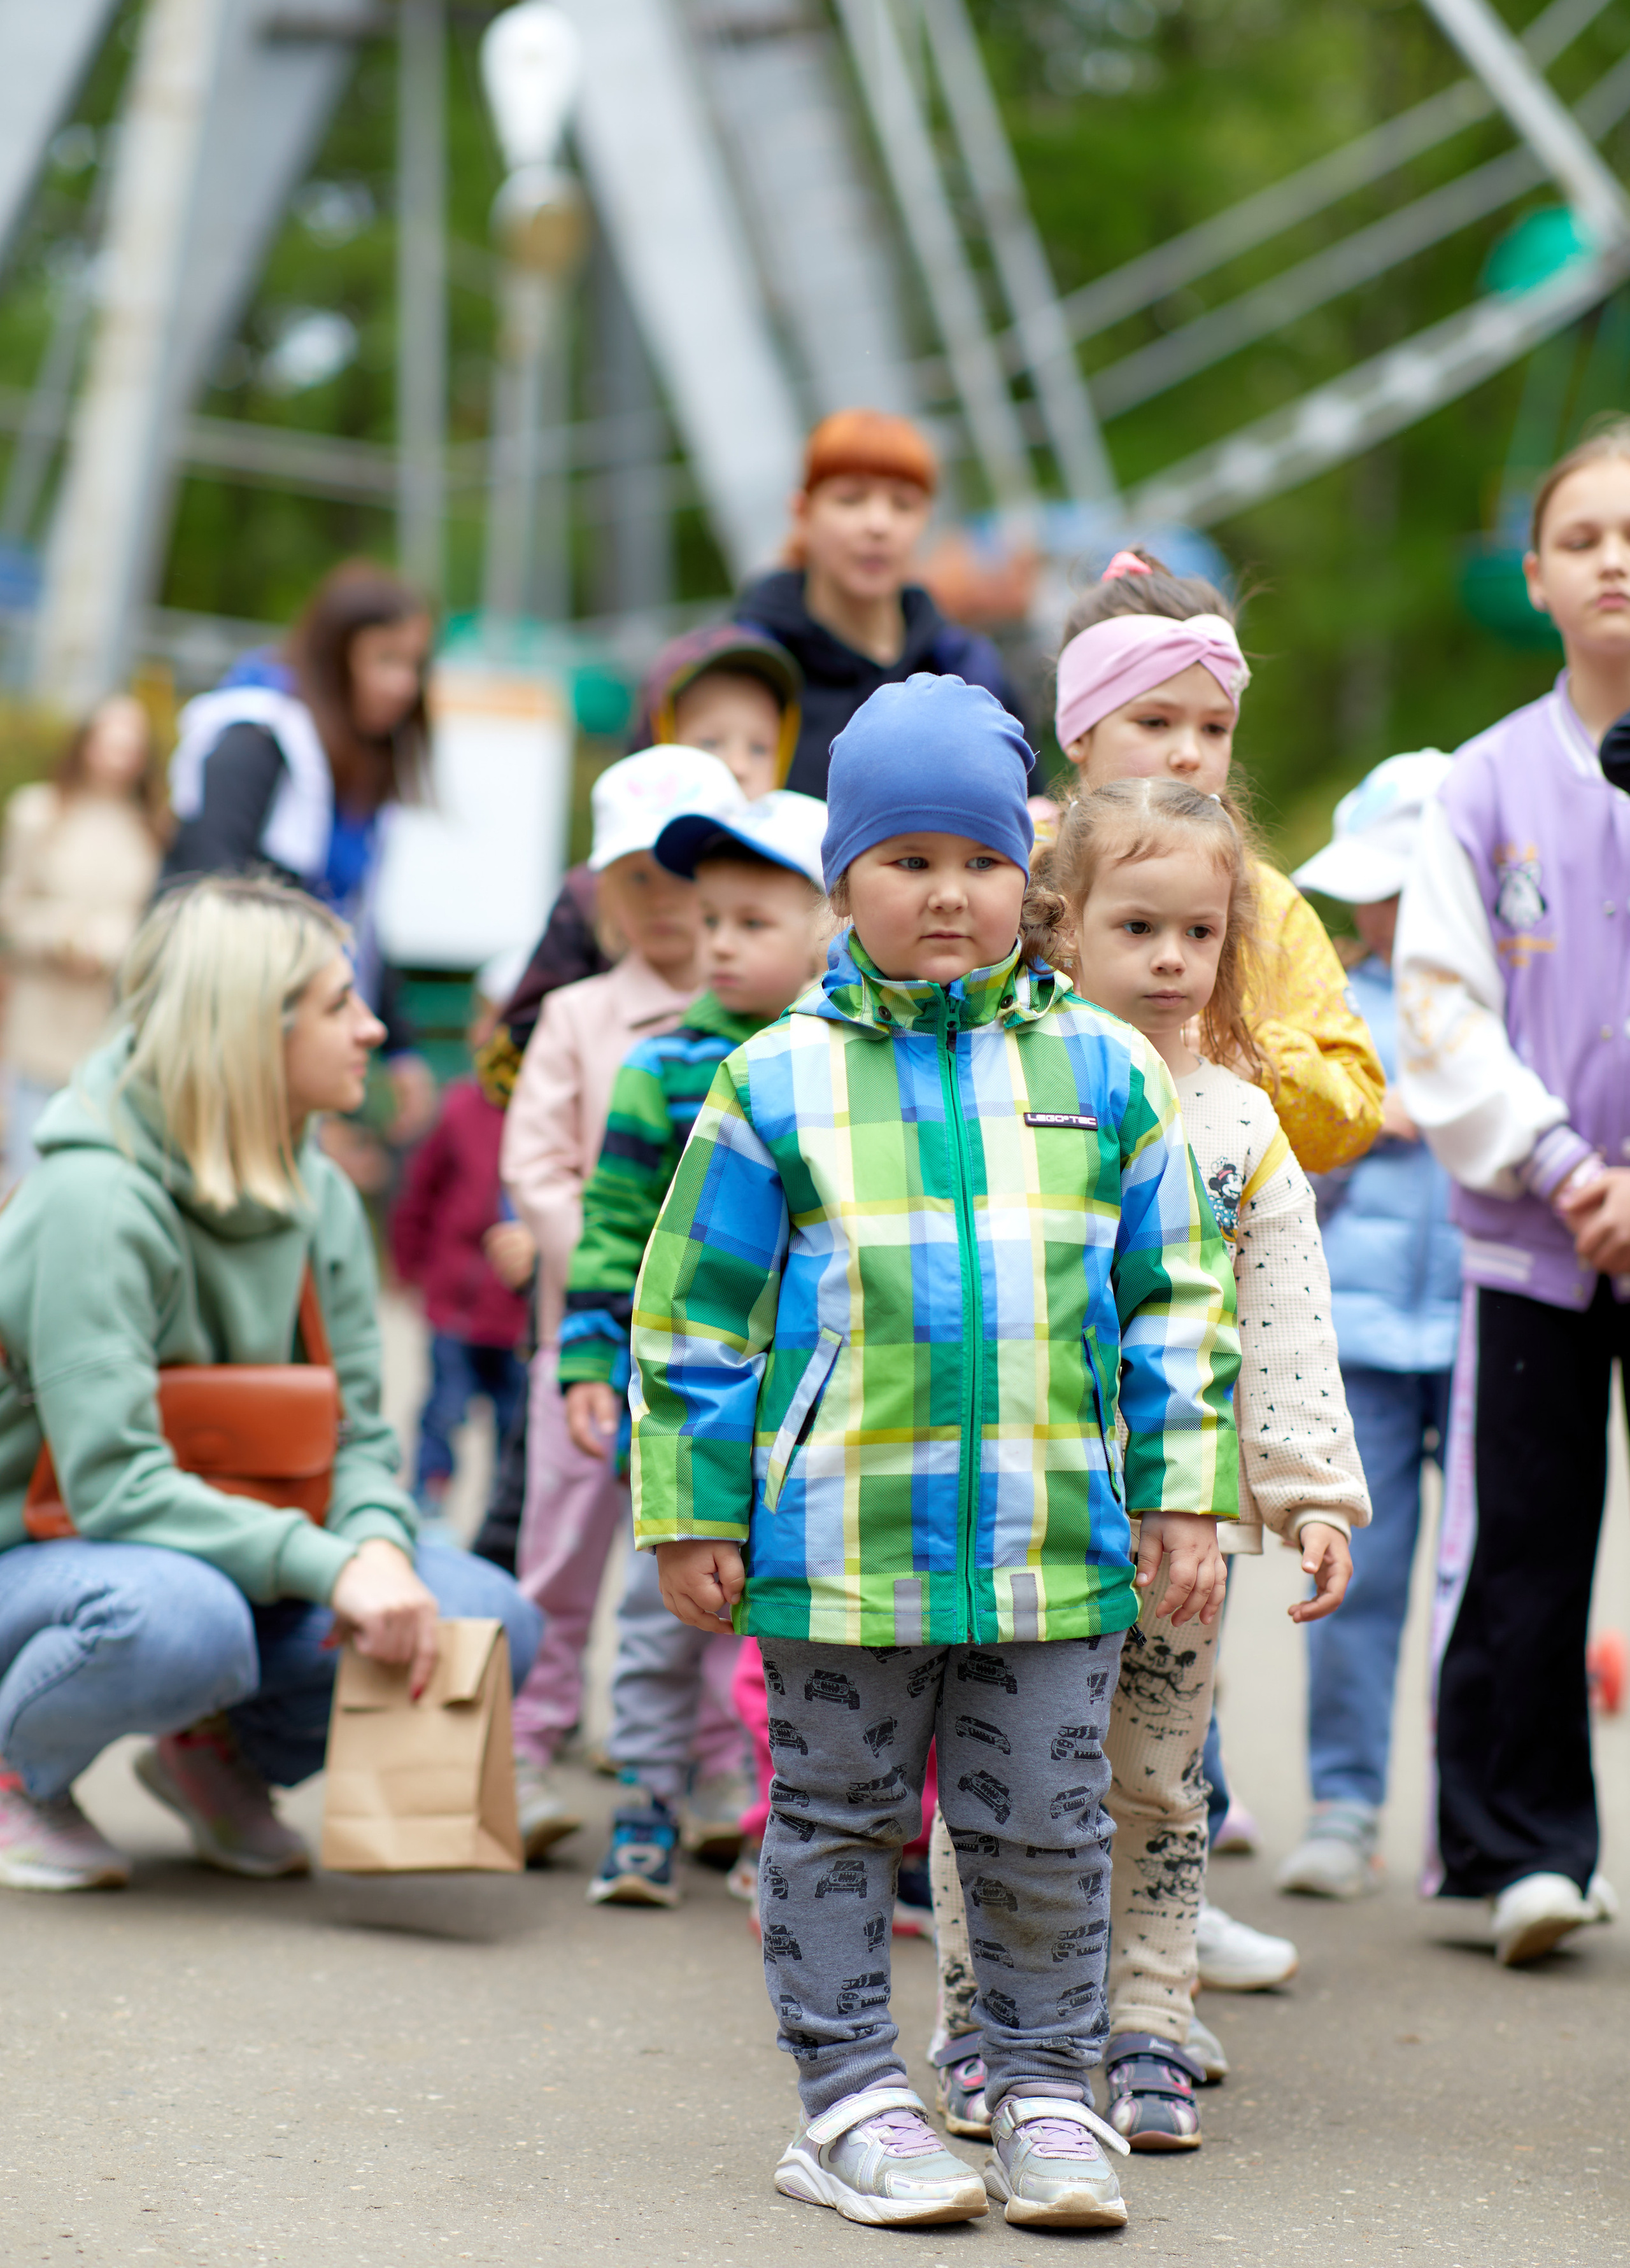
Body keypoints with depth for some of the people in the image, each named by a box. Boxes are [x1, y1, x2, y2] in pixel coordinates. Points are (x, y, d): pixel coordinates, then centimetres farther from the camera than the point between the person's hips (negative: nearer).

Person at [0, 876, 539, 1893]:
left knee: (491, 1618, -15)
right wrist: (328, 1564, -37)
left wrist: (378, 1544, -22)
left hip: (219, 1553, 7)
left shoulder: (320, 1199, 2)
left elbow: (356, 1434, 2)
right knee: (181, 1618, -41)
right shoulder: (95, 1199, -23)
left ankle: (222, 1753, 11)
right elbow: (113, 1483, -29)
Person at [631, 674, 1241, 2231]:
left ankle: (1047, 2091, 21)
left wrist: (1185, 1497, 5)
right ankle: (850, 2101, 18)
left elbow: (1175, 1301, 10)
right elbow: (693, 1312, 2)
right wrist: (692, 1515, 0)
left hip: (1053, 1532, 2)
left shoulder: (1102, 1073, 5)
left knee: (1044, 1829, 8)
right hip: (841, 1537, -1)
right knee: (841, 1819, 8)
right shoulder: (776, 1082, -1)